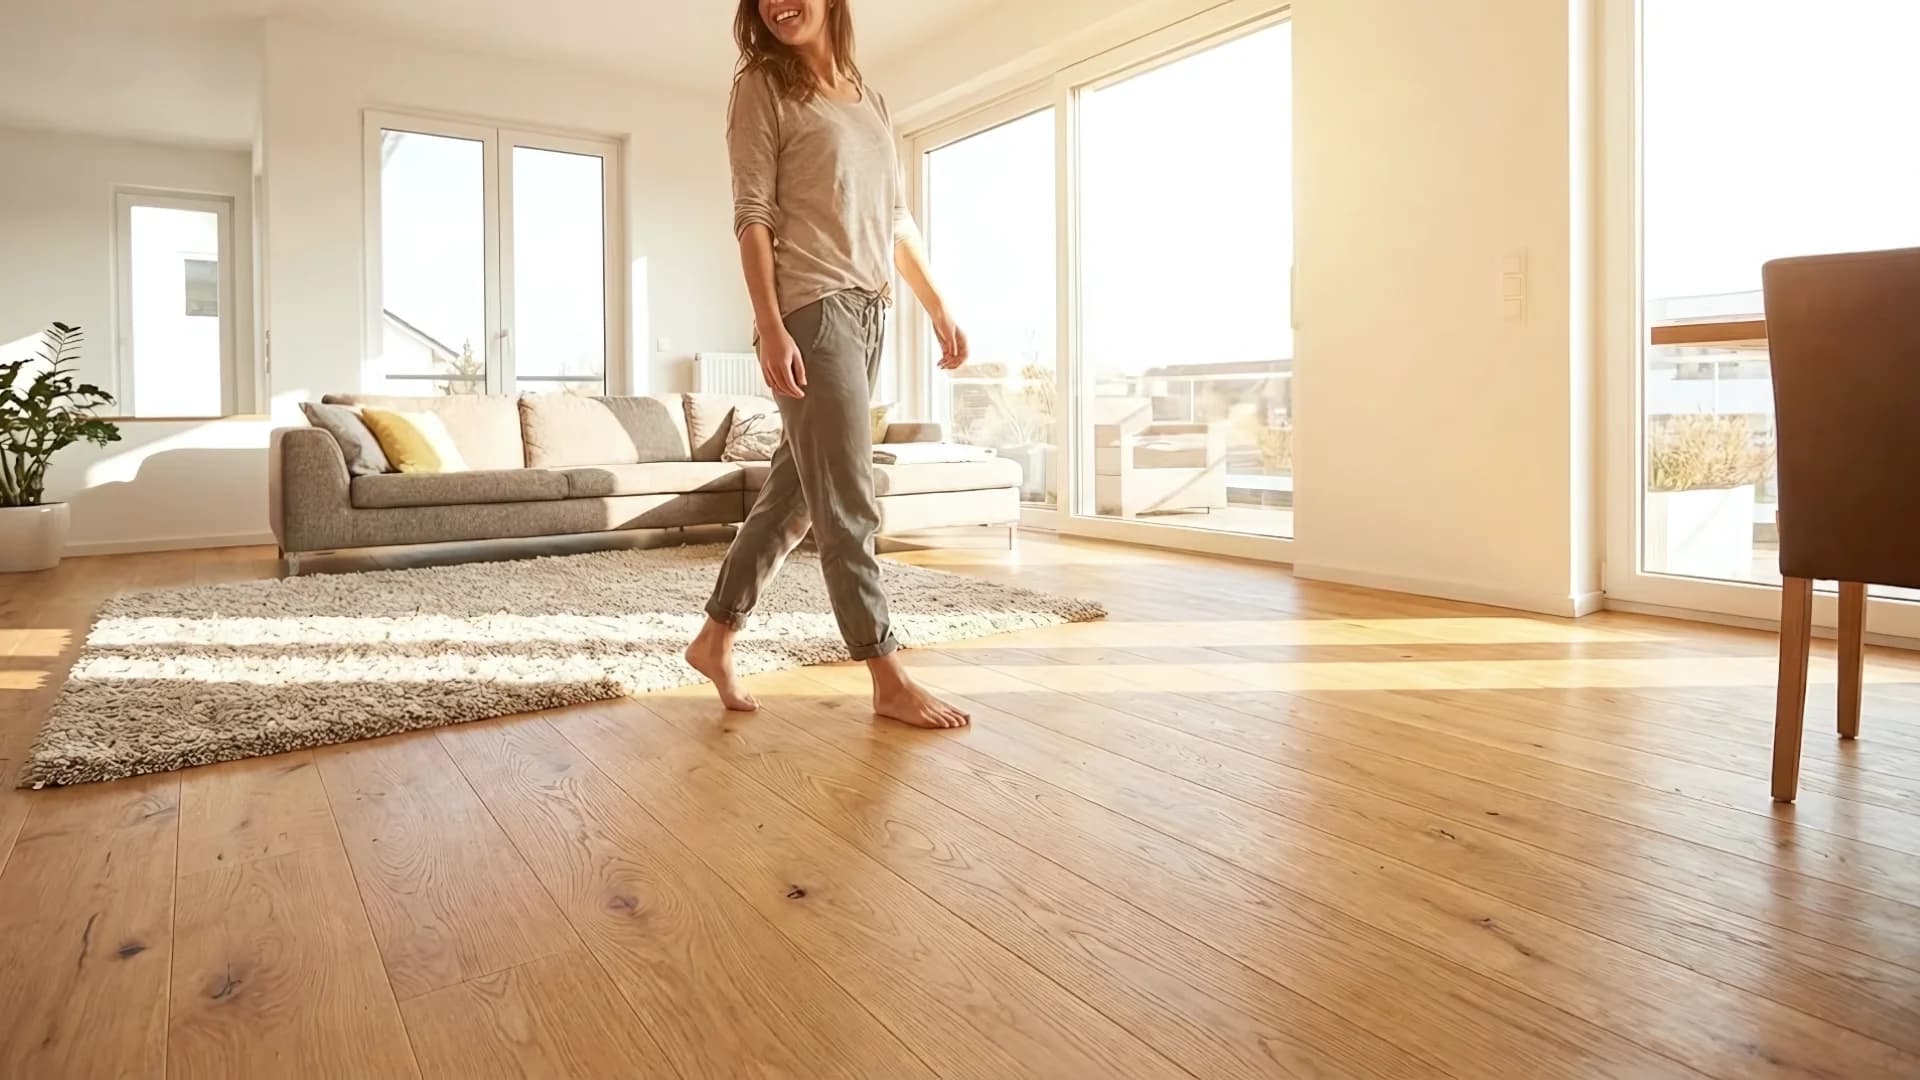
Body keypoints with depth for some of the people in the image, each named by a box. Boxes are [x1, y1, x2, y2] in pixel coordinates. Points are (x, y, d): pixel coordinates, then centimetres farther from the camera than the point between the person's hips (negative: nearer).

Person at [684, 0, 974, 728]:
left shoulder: (868, 97, 20)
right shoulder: (763, 86, 2)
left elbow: (896, 219, 21)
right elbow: (753, 214, -7)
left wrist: (938, 308, 15)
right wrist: (771, 327, -17)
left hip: (867, 311, 7)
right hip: (811, 310, -7)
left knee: (795, 493, 9)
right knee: (846, 504, -6)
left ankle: (715, 638, 21)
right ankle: (889, 680, 2)